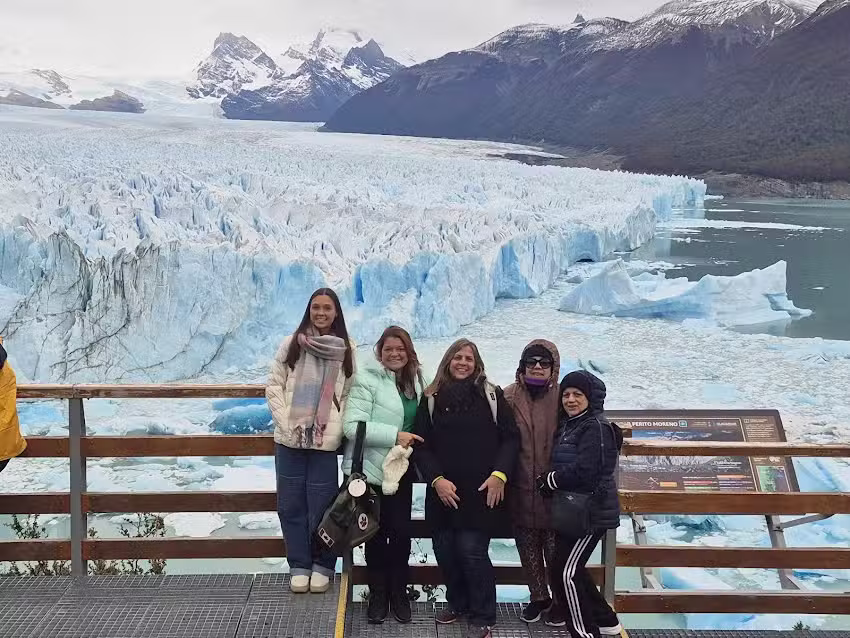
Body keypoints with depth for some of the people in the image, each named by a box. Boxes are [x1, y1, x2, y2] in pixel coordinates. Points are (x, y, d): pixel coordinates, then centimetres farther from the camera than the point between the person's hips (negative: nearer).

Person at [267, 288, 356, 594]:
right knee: (291, 504, 7)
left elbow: (351, 394, 3)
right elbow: (274, 386, 5)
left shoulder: (347, 350, 2)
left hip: (325, 441, -1)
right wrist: (285, 421, -5)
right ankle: (299, 566, 21)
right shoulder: (292, 344, 3)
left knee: (321, 505, 3)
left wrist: (338, 428, -8)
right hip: (289, 439, 1)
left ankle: (322, 566, 20)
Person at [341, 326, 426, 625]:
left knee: (401, 532, 3)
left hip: (400, 471, 4)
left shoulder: (415, 381, 8)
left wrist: (413, 442, 4)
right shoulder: (367, 380, -12)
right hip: (370, 469, -4)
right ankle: (378, 594, 23)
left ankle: (399, 592, 22)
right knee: (377, 534, 6)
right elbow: (353, 426, -21)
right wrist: (395, 436, -24)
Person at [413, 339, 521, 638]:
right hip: (443, 491, 2)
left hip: (481, 490, -2)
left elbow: (510, 437, 3)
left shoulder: (492, 395, 3)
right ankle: (458, 601, 31)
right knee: (445, 549, 5)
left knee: (472, 550, -8)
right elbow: (421, 445, 3)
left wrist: (499, 474, -10)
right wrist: (436, 479, -10)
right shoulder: (432, 398, 5)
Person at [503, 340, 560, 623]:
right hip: (521, 490, 2)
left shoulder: (563, 398, -4)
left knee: (555, 548, 5)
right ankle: (538, 596, 33)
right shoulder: (509, 397, -2)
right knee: (528, 547, 14)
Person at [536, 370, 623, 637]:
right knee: (571, 567, 17)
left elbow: (583, 471, -25)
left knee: (565, 571, -10)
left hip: (591, 512, -9)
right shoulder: (567, 425, 13)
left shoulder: (596, 427, -16)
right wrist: (550, 480, -4)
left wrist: (548, 480, -13)